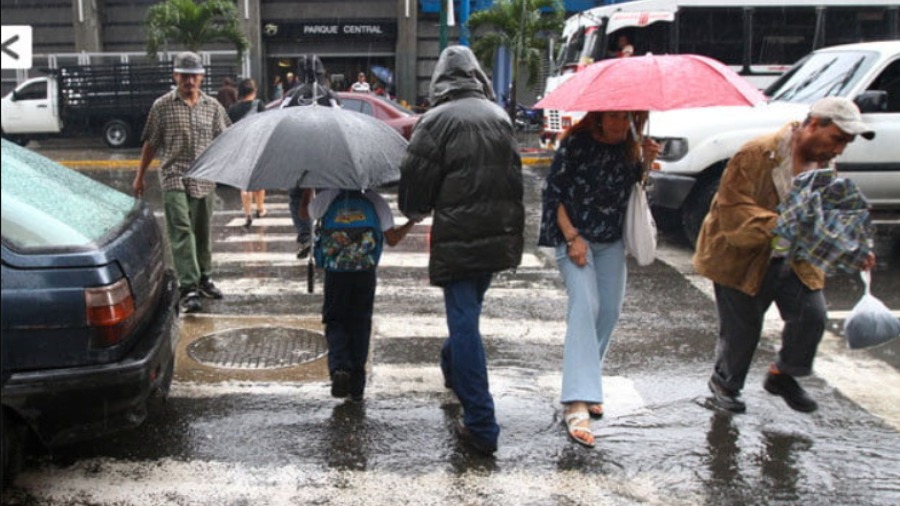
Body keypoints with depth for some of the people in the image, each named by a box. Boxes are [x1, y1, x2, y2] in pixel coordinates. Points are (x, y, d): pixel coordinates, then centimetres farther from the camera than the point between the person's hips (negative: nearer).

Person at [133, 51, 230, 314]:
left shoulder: (213, 106, 9)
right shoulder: (162, 105, 3)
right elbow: (151, 143, 7)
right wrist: (140, 176, 8)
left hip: (205, 179, 3)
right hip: (174, 178, -3)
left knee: (203, 231, 12)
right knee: (181, 230, -11)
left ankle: (203, 278, 28)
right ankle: (188, 288, -14)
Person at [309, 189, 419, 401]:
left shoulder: (327, 197, 0)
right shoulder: (375, 201, 3)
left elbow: (306, 214, 17)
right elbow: (393, 239, 5)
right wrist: (413, 221, 17)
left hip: (335, 272, -1)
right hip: (366, 272, 1)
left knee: (334, 321, 11)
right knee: (360, 324, 11)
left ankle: (339, 367, -15)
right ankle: (356, 385, 12)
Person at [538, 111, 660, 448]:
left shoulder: (630, 146, 1)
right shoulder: (577, 142, -14)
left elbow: (630, 189, 9)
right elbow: (552, 192, -10)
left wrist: (645, 162, -9)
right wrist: (572, 237, -16)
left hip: (612, 241, 6)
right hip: (573, 236, -6)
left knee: (610, 310, 6)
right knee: (584, 304, -20)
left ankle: (587, 381, 28)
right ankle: (577, 404, -24)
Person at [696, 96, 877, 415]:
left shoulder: (824, 167, 4)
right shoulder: (758, 154, -21)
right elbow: (733, 209, -28)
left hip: (793, 260, 6)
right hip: (742, 258, -6)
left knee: (812, 316, -6)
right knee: (742, 329, 2)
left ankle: (783, 375, 21)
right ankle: (724, 383, 31)